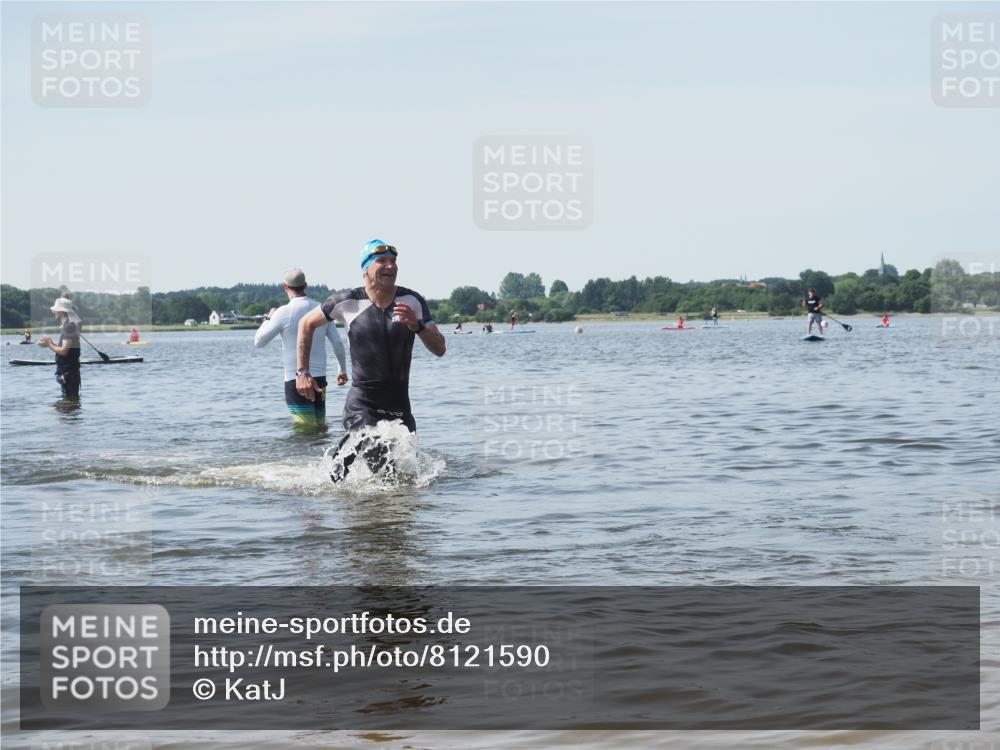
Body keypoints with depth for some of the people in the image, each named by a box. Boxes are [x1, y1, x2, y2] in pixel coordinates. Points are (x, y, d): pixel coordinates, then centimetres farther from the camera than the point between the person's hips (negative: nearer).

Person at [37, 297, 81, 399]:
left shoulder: (69, 326, -17)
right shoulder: (68, 326, 15)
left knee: (70, 399, -8)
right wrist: (51, 343, 9)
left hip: (68, 372, -10)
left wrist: (49, 345, -8)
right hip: (67, 372, 10)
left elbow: (63, 351, -22)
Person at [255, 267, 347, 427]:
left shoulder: (284, 312, -9)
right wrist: (342, 370, 20)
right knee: (320, 426, 12)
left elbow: (259, 341, -2)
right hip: (320, 378, 5)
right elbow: (338, 343, 7)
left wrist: (268, 318, 14)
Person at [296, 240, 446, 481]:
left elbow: (439, 349, -4)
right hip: (362, 404, -4)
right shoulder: (349, 302, -6)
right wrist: (302, 372, 5)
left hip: (399, 405, 4)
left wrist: (416, 325, -22)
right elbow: (307, 324, 9)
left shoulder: (412, 302, -2)